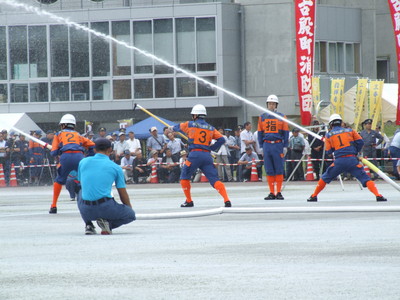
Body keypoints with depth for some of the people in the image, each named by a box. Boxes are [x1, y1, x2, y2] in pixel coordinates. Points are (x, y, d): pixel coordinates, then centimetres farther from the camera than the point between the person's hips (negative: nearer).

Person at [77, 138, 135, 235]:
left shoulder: (83, 162, 10)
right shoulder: (115, 167, 4)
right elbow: (123, 195, 11)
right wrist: (130, 208, 32)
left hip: (86, 211, 3)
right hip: (106, 208, -3)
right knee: (131, 215, 22)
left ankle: (88, 225, 16)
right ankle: (108, 222, -6)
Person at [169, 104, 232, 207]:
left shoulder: (190, 125, 6)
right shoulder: (211, 128, 14)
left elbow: (178, 127, 27)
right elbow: (221, 139, 8)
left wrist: (172, 128, 49)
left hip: (195, 154, -3)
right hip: (207, 155, 3)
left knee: (185, 177, 16)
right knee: (214, 179, -3)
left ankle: (189, 201, 17)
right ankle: (227, 200, -18)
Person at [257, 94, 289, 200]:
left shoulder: (281, 117, 5)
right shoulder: (262, 117, 11)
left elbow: (286, 132, 5)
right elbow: (260, 133, 14)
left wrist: (285, 146, -1)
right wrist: (261, 146, 7)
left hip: (278, 145, -2)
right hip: (267, 145, 2)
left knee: (279, 170, -2)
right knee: (269, 170, 2)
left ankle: (279, 192, 2)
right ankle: (271, 193, 6)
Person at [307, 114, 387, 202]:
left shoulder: (329, 135, 10)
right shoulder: (350, 131, 12)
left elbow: (329, 150, 11)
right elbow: (360, 142, 8)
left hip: (339, 161, 0)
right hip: (352, 159, 0)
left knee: (325, 178, 18)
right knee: (365, 178, -1)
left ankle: (314, 196, 20)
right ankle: (378, 195, -16)